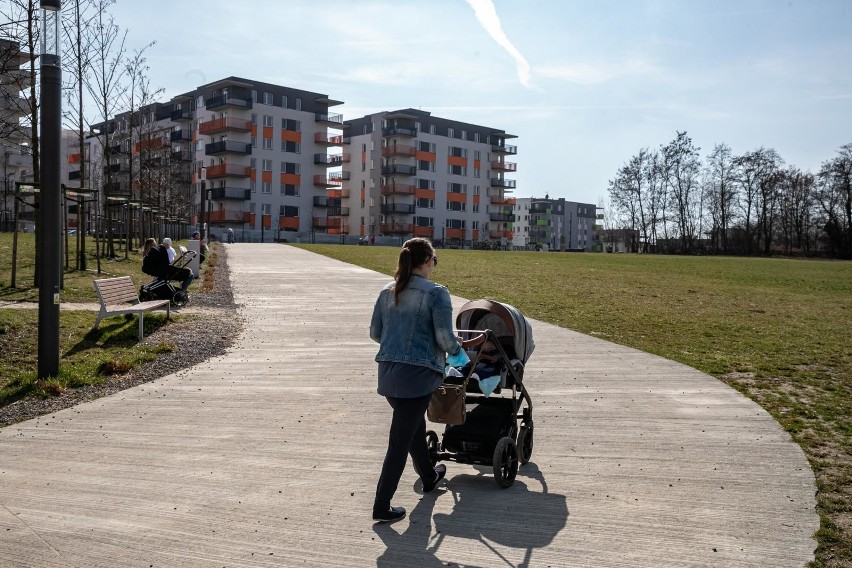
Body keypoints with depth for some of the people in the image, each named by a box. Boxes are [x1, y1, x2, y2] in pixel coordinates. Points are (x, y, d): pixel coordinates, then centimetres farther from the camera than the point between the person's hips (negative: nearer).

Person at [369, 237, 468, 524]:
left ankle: (428, 476, 48)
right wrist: (457, 350, 8)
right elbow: (444, 336, -13)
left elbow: (375, 333, 12)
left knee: (415, 426, 28)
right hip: (417, 374, -7)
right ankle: (382, 506, 7)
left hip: (388, 372, 7)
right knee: (400, 440, 1)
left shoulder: (387, 293, 8)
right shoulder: (436, 293, -10)